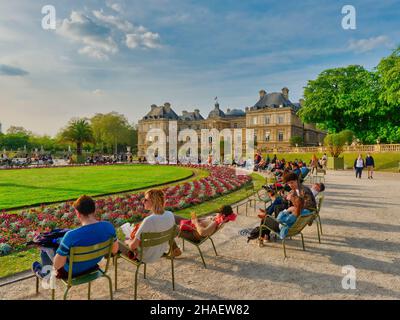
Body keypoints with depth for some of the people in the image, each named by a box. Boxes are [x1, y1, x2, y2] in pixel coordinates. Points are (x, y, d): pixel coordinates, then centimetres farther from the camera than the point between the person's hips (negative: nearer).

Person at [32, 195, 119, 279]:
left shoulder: (72, 236, -37)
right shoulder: (109, 226, -23)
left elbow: (57, 265, -25)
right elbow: (114, 250, -7)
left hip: (72, 272, -5)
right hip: (93, 266, 5)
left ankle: (45, 273, 46)